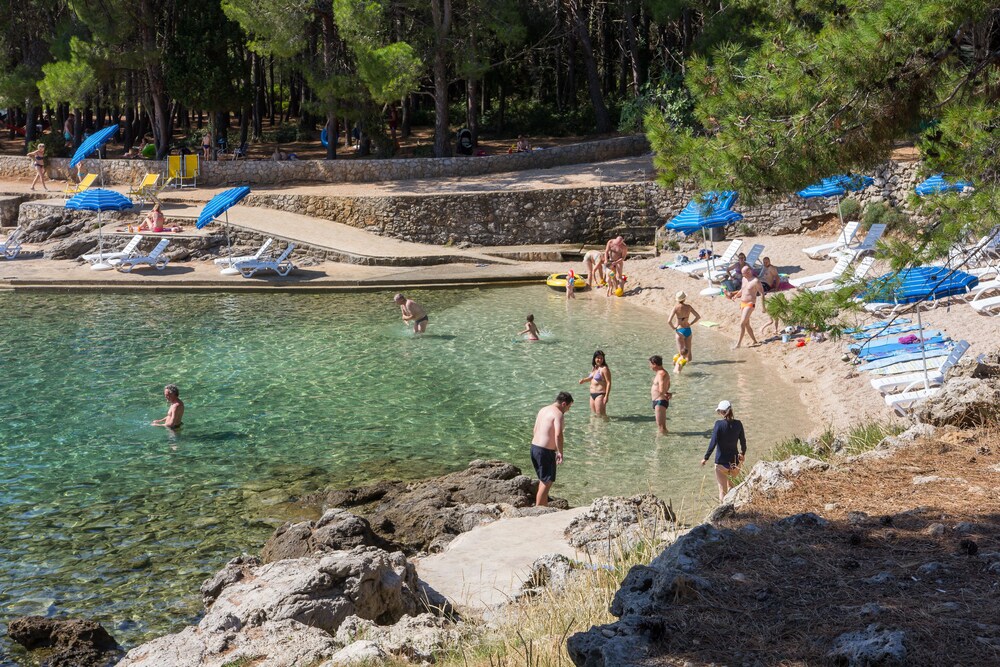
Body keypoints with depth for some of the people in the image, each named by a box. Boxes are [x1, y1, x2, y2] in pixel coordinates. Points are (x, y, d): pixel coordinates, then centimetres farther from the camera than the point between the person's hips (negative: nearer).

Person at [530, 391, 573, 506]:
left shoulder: (543, 410, 14)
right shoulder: (558, 414, -13)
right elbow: (558, 434, -26)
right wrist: (560, 452, -18)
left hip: (534, 447, 9)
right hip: (545, 451, -9)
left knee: (543, 480, 22)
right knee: (547, 482, 0)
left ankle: (544, 506, 31)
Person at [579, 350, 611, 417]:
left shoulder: (604, 369, -15)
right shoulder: (594, 368, 12)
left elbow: (608, 383, -18)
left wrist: (606, 396, -22)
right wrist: (584, 380, 11)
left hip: (600, 394, -9)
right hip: (592, 394, 9)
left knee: (600, 415, -10)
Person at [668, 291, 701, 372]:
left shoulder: (676, 308, -13)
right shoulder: (688, 307, -1)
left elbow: (669, 321, -21)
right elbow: (698, 316, 8)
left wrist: (673, 327, -4)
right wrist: (690, 324, 13)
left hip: (680, 331, -3)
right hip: (688, 330, 3)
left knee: (682, 352, -6)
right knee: (688, 350, 17)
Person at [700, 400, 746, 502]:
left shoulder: (719, 424, -15)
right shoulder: (738, 424, -3)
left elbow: (713, 443, -16)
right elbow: (743, 441, 9)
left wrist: (706, 458, -7)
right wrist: (743, 453, 28)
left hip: (721, 461, -4)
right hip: (735, 461, 4)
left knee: (723, 489, 3)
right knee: (731, 486, 23)